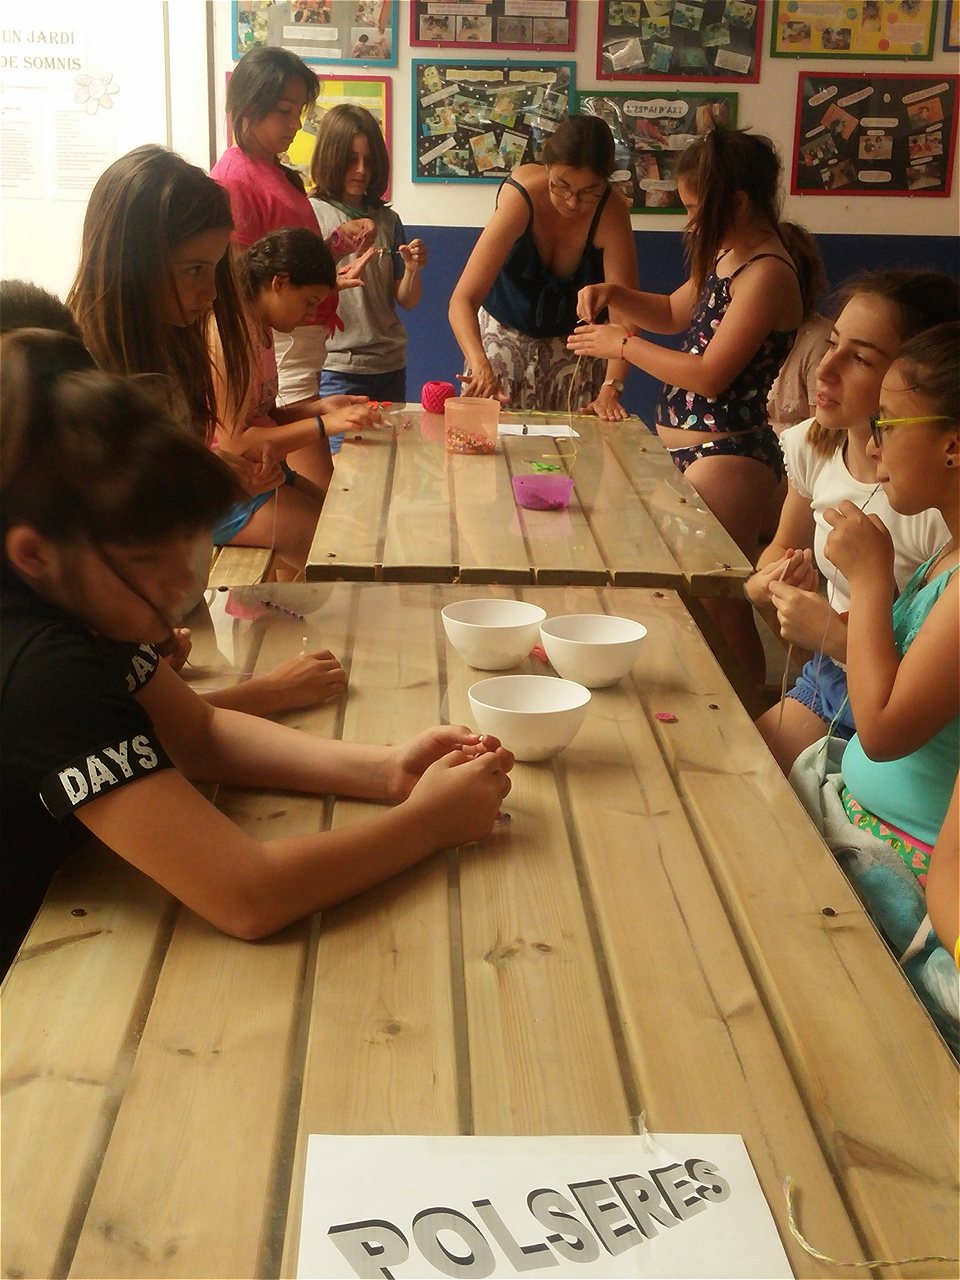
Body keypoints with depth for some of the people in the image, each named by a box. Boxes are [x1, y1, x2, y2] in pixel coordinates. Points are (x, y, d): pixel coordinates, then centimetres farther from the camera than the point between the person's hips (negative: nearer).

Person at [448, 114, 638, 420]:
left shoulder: (611, 213, -27)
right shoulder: (520, 197, -31)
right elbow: (463, 299, -35)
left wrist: (610, 389, -42)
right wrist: (480, 365, -52)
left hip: (574, 340, 1)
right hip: (506, 334, -1)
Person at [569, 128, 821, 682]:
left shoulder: (767, 273, -17)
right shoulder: (729, 255, 12)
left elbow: (709, 376, -20)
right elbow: (675, 314, 27)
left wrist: (622, 344, -11)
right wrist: (614, 294, 8)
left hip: (726, 457, -10)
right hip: (693, 449, 10)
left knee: (717, 606, -5)